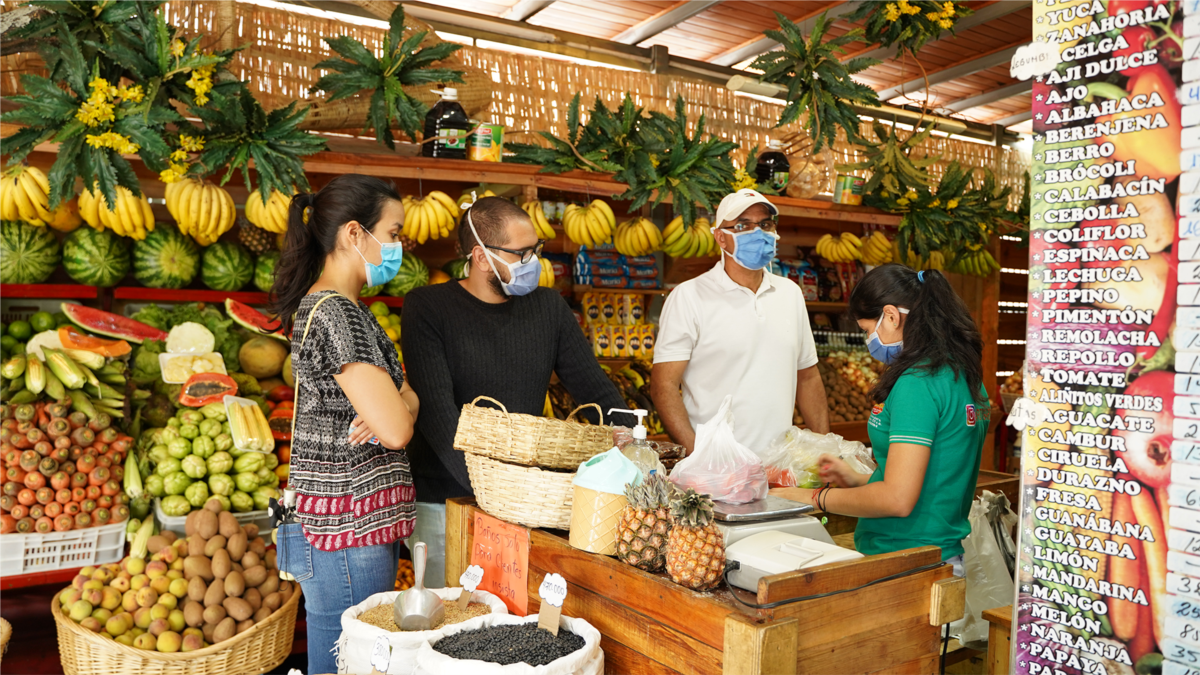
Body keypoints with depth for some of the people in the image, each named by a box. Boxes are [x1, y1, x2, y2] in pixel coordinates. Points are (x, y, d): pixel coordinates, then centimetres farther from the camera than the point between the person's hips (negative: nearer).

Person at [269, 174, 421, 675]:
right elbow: (396, 430, -23)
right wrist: (395, 410, 0)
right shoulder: (334, 313, -18)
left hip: (364, 520, 10)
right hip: (347, 526, -10)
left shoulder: (345, 308, 13)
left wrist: (395, 402, -8)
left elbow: (405, 395, 15)